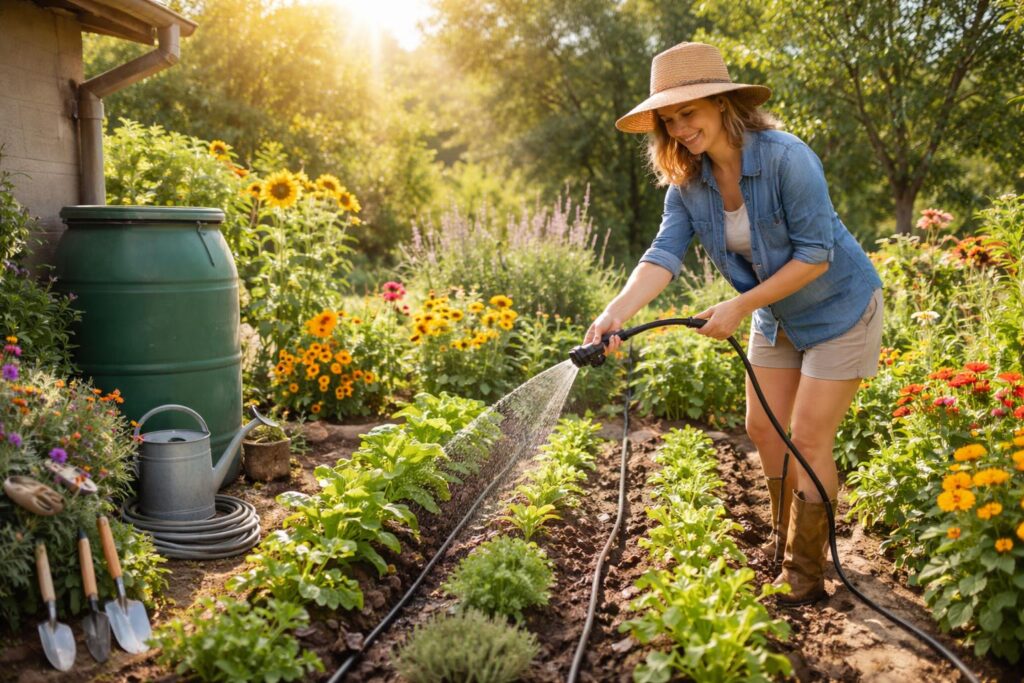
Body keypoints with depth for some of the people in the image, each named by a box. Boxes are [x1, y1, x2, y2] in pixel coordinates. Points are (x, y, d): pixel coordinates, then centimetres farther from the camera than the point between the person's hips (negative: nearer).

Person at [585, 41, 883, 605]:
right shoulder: (687, 182, -10)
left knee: (808, 440, -5)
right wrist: (616, 312, -38)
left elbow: (815, 255, -26)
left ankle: (804, 578, 12)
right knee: (763, 430, 11)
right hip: (776, 317, 7)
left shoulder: (785, 158, -29)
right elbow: (664, 255, -21)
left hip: (838, 309, -6)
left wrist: (740, 307, -28)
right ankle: (783, 543, 33)